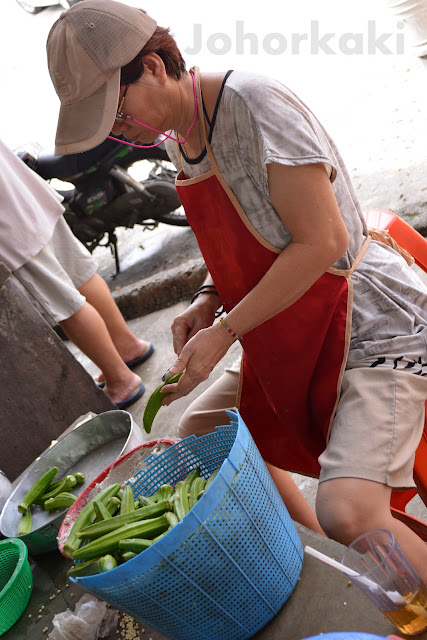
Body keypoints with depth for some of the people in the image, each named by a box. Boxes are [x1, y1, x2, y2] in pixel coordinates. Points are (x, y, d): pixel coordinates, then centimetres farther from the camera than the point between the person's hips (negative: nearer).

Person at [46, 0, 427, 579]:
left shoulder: (252, 103, -20)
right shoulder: (177, 136, 6)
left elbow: (323, 240, -23)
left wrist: (225, 331, -20)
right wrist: (211, 302, -1)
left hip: (369, 320, -8)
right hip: (289, 336, 9)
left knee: (347, 513, -23)